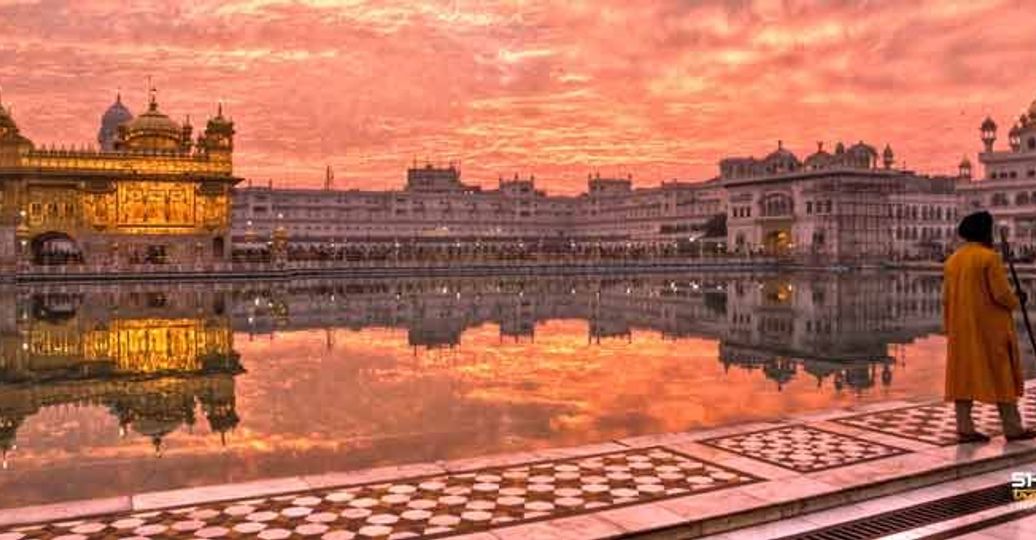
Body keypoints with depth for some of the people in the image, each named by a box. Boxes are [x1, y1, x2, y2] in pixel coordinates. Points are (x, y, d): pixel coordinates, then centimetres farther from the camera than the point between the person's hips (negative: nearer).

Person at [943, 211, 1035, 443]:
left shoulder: (952, 260, 9)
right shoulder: (989, 257, -12)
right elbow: (1002, 294, -16)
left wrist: (951, 331, 15)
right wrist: (1017, 301, 6)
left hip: (961, 328, 6)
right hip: (990, 327, -6)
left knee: (964, 375, 4)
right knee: (1002, 376, 3)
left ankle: (965, 428, 2)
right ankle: (1012, 428, 10)